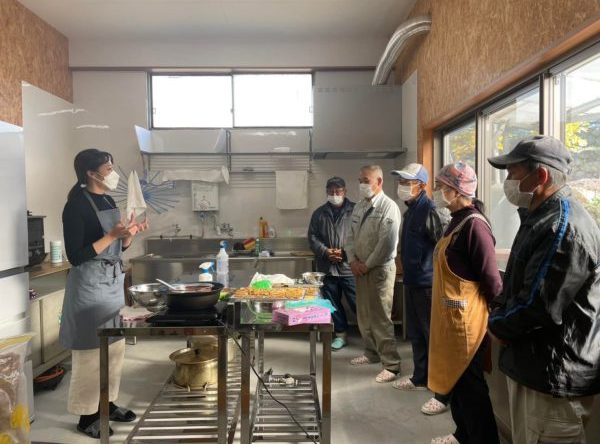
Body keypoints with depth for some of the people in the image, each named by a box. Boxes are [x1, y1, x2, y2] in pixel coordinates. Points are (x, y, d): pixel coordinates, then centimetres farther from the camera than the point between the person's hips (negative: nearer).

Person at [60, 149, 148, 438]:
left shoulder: (108, 201, 9)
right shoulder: (76, 206, -16)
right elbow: (76, 257, -20)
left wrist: (131, 233, -3)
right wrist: (112, 235, -24)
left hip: (114, 281, 9)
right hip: (90, 284, -8)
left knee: (115, 347, 16)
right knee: (91, 350, 3)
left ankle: (108, 403, 32)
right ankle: (87, 415, 19)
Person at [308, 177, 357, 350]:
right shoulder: (319, 213, 9)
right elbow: (312, 237, 7)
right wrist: (325, 252, -8)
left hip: (349, 266, -4)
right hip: (327, 267, 4)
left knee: (357, 303, -2)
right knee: (333, 303, 12)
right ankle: (341, 334, 26)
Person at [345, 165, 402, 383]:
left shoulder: (388, 207, -14)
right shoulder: (359, 207, 10)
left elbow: (387, 244, -19)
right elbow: (351, 236, 13)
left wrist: (367, 265, -13)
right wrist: (353, 260, -1)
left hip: (380, 269, -8)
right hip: (360, 268, 8)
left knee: (381, 318, -5)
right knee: (364, 315, 17)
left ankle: (391, 365, 7)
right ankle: (372, 352, 34)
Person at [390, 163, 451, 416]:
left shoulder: (431, 212, -17)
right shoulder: (410, 211, 12)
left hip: (427, 285, -9)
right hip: (412, 283, 9)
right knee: (415, 335, 19)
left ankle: (443, 394, 9)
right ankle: (420, 378, 35)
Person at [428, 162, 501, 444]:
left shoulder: (474, 225, -20)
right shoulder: (456, 221, 10)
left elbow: (491, 280, -20)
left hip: (466, 322, -9)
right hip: (450, 318, 9)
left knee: (469, 387, 3)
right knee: (455, 381, 20)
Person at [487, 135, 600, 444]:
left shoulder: (563, 227, -24)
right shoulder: (541, 219, 11)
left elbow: (537, 308, -27)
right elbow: (516, 286, 17)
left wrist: (496, 324, -9)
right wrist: (501, 315, 0)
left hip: (553, 377, -10)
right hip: (532, 365, 10)